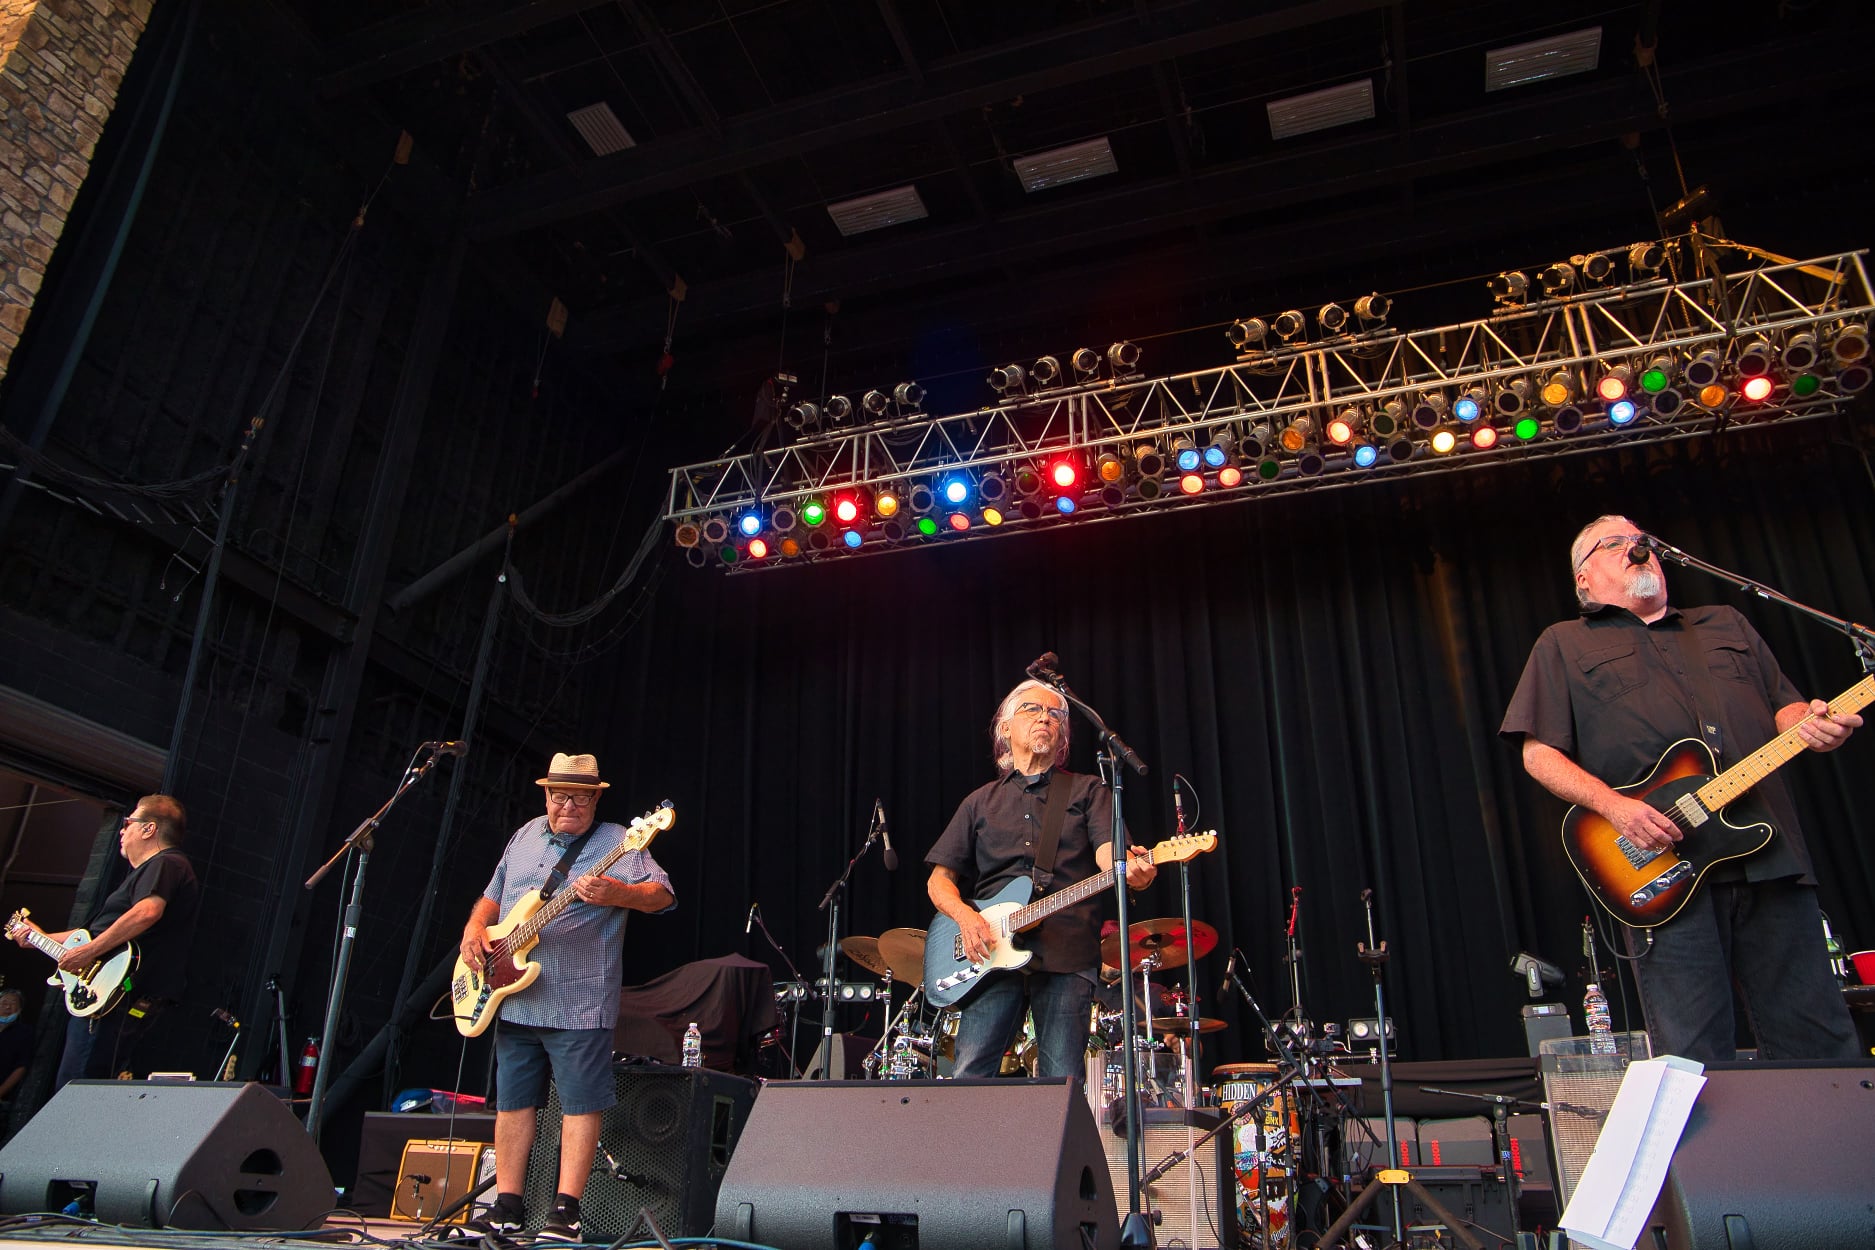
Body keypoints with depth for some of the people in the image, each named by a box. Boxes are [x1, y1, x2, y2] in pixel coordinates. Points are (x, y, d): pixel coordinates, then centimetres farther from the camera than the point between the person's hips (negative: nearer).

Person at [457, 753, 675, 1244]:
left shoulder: (615, 842, -7)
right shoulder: (525, 836, 13)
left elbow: (662, 895, -19)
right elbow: (493, 894, 24)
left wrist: (616, 894, -37)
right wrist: (475, 928, 4)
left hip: (580, 1004, -6)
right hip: (513, 998, 6)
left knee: (581, 1104, -3)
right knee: (512, 1102, 12)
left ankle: (566, 1210, 6)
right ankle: (507, 1207, 23)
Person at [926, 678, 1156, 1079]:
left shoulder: (1087, 791, 14)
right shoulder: (981, 801, 20)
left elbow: (1107, 852, -4)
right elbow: (939, 878, 17)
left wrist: (1132, 869, -28)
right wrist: (964, 916, -5)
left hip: (1067, 955, -1)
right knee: (967, 1076, -8)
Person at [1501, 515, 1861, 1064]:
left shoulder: (1727, 625, 26)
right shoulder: (1563, 644, 12)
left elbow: (1785, 705, 23)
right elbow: (1539, 753, 3)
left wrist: (1814, 725, -3)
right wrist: (1614, 806, -13)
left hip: (1772, 859, 4)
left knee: (1820, 1046, 5)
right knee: (1694, 1062, -3)